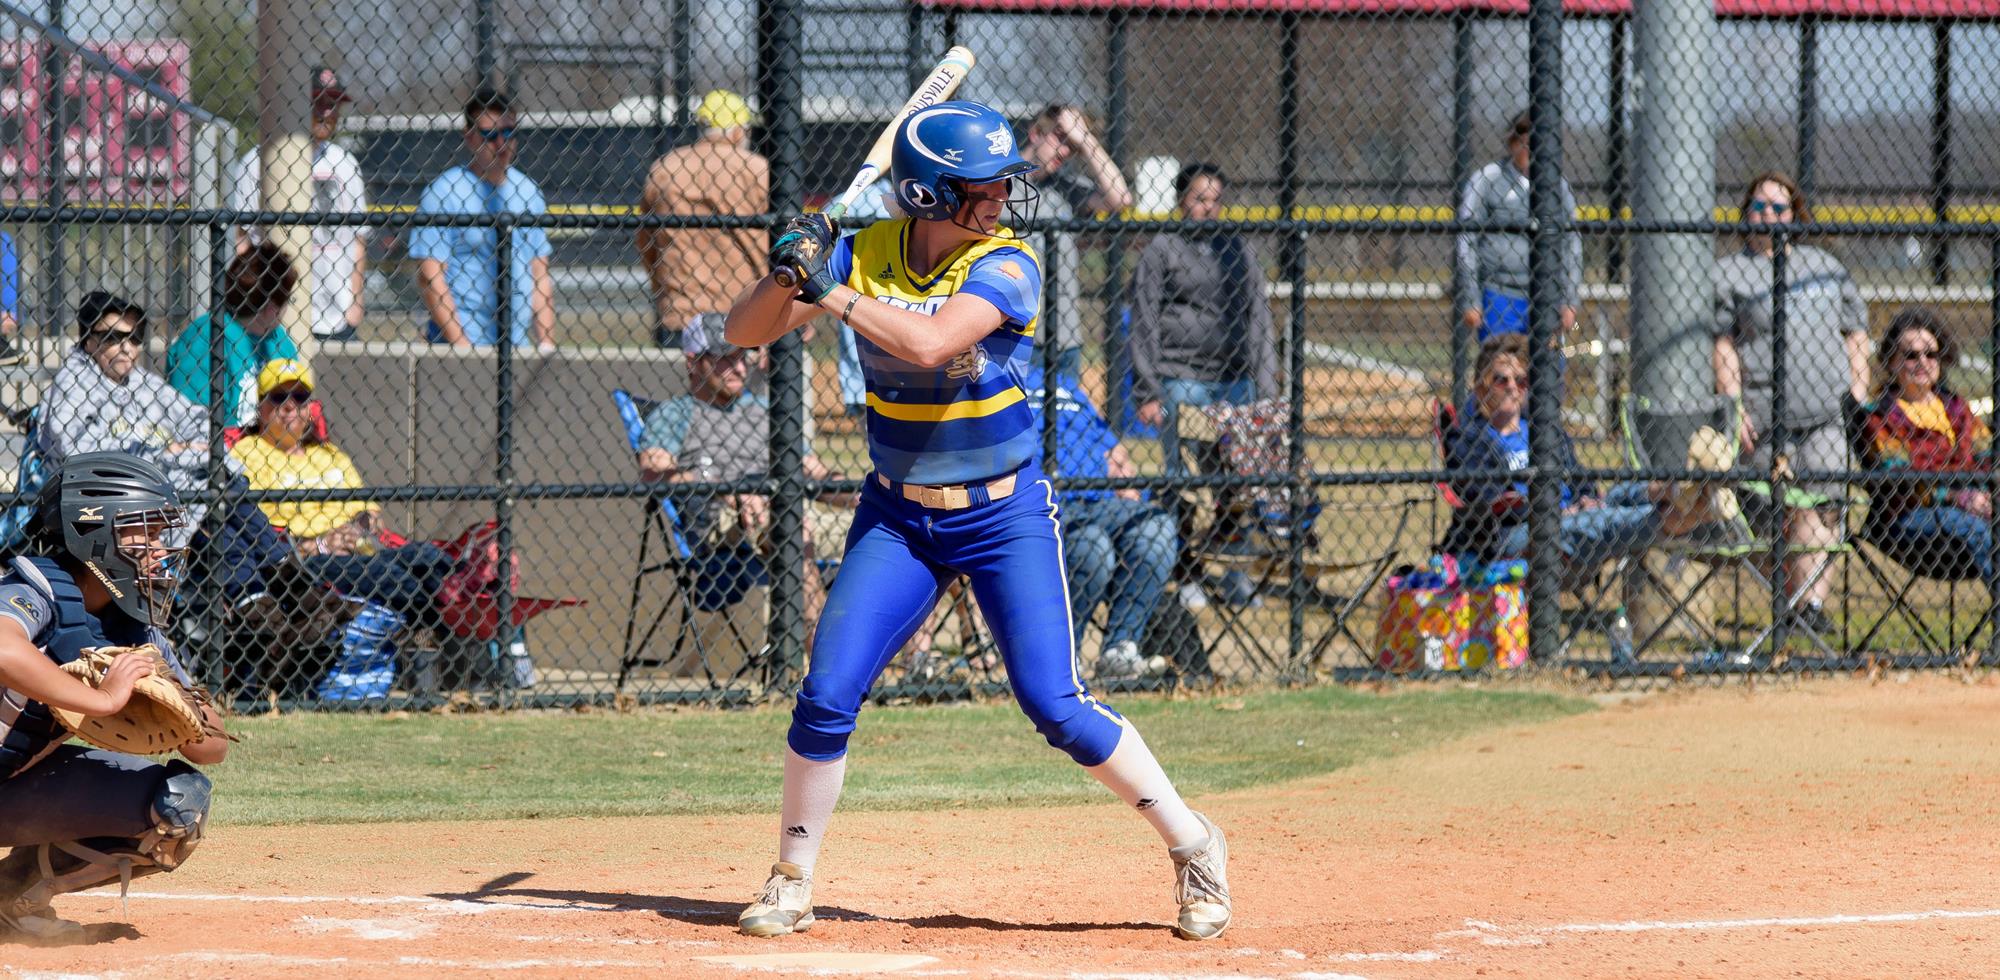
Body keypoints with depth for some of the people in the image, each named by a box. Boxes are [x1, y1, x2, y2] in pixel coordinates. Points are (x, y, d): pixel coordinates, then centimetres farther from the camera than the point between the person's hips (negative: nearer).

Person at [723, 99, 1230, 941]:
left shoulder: (1005, 269, -16)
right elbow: (747, 332, -6)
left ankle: (1192, 845, 8)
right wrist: (789, 272, -25)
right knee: (825, 699, -6)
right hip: (896, 517, 3)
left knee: (1056, 707, -8)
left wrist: (830, 291, -30)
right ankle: (791, 884, 10)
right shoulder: (864, 256, -5)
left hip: (1005, 516, -3)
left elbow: (927, 342, -33)